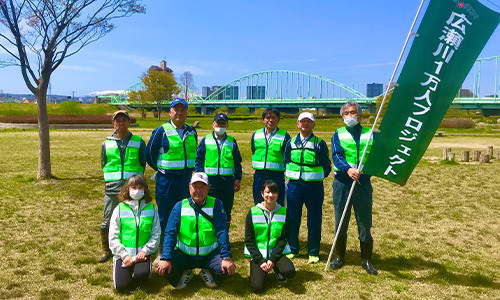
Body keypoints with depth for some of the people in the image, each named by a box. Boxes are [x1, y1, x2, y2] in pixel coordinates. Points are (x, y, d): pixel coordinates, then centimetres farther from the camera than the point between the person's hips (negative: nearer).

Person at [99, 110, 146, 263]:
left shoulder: (139, 142, 5)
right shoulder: (107, 143, 9)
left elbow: (143, 164, 11)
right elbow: (103, 164, 20)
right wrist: (112, 178, 15)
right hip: (112, 189, 1)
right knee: (107, 222, 4)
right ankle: (106, 250, 26)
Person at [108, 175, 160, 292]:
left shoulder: (151, 209, 2)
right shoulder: (120, 209, -1)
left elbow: (156, 235, 0)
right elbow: (113, 237, -2)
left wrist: (145, 251, -13)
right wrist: (124, 255, -11)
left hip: (142, 254, 0)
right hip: (124, 254, 0)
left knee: (142, 274, -28)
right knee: (121, 286, -16)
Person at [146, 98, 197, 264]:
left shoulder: (192, 132, 9)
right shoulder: (162, 131, -6)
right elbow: (149, 154, 0)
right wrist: (161, 169, 4)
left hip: (186, 180, 5)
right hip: (166, 181, -4)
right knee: (164, 218, 2)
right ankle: (161, 253, 15)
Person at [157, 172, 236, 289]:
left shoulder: (216, 205, -5)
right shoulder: (180, 206, -1)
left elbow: (222, 232, -10)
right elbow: (170, 233, -5)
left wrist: (226, 257, -21)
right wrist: (166, 259, -18)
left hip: (210, 254, -1)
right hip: (184, 253, 1)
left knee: (226, 269, -27)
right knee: (164, 269, -23)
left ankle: (207, 272, 9)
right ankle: (186, 273, 12)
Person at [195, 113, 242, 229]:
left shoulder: (232, 142, 11)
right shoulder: (205, 141, 6)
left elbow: (237, 162, 12)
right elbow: (198, 160, 6)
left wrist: (237, 179, 3)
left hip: (228, 180, 2)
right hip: (210, 180, -1)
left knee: (226, 211, 9)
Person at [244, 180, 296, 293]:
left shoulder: (283, 212, 0)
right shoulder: (253, 213, -4)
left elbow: (284, 238, -2)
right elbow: (249, 240, -4)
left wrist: (273, 259, -13)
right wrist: (260, 261, -12)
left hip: (276, 253, 1)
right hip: (257, 254, -1)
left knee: (290, 271, -28)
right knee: (257, 287, -19)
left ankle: (279, 272, 8)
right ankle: (259, 272, 15)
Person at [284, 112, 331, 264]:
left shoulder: (320, 143, 0)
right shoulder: (291, 143, 8)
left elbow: (327, 167, 2)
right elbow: (286, 162, 16)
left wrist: (315, 177, 1)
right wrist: (293, 175, 7)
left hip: (314, 187, -2)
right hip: (294, 185, 2)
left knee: (314, 220, 4)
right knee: (292, 218, 8)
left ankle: (313, 253, 18)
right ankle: (292, 249, 25)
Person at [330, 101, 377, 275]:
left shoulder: (370, 134, 10)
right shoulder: (338, 135, 8)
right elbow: (336, 156, -7)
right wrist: (348, 169, -25)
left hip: (363, 182, 0)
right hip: (342, 182, 0)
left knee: (365, 222, 4)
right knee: (340, 221, 8)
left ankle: (366, 260, 20)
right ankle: (339, 257, 23)